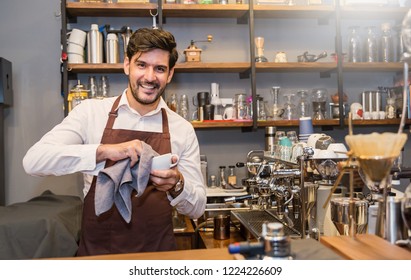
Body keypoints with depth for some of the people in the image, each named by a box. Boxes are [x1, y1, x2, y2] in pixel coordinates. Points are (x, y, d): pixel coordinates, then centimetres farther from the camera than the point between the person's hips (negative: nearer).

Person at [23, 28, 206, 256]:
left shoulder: (183, 130, 2)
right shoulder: (91, 112, 0)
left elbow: (197, 208, 5)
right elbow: (33, 161, -11)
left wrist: (177, 185, -17)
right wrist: (104, 151, -23)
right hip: (97, 250, -1)